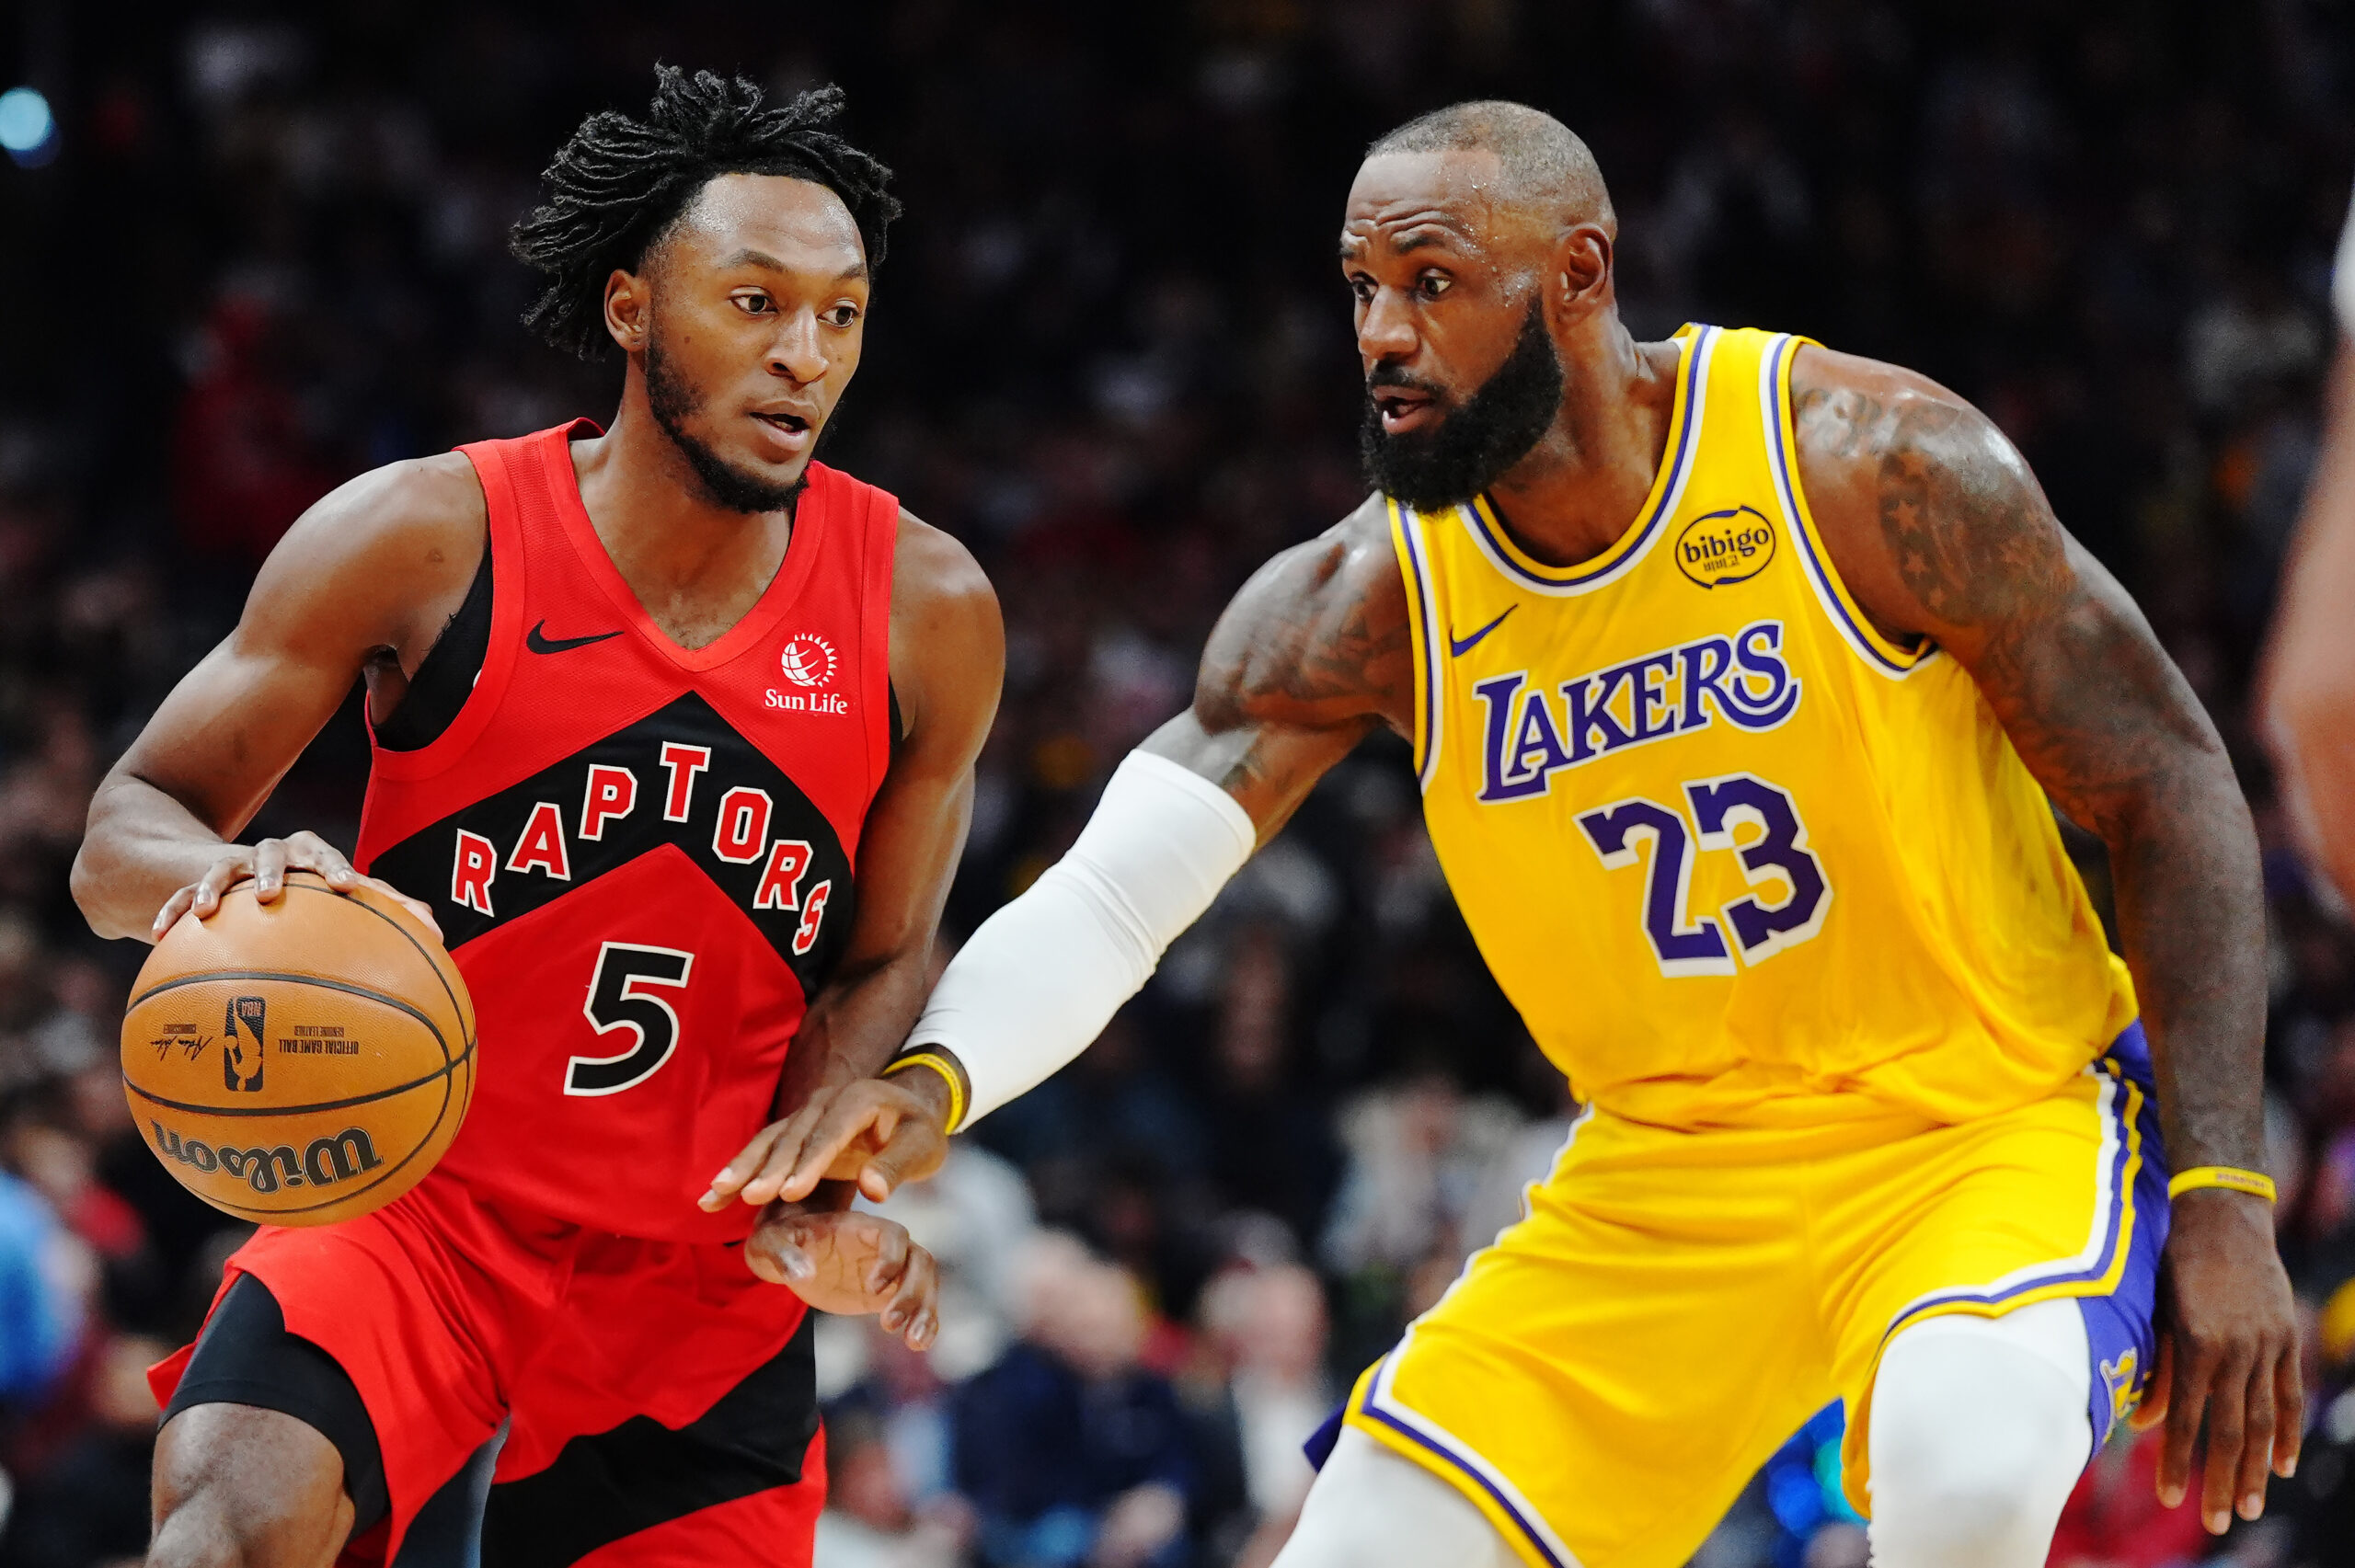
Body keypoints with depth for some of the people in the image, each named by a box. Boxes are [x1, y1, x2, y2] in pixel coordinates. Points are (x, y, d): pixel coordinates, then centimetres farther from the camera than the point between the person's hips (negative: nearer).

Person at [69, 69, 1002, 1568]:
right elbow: (123, 836, -6)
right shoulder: (428, 539, -9)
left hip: (705, 1273, 3)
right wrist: (229, 875, -30)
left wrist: (809, 1194, -10)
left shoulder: (924, 612, -3)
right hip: (414, 1204, -3)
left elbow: (877, 963, 9)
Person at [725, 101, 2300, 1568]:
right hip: (1667, 1172, 4)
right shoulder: (1369, 598, -6)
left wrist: (2223, 1201, -16)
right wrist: (930, 1080, -34)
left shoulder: (1868, 466, -16)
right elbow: (1111, 889, -11)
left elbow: (2175, 795, -10)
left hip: (1992, 1122, -4)